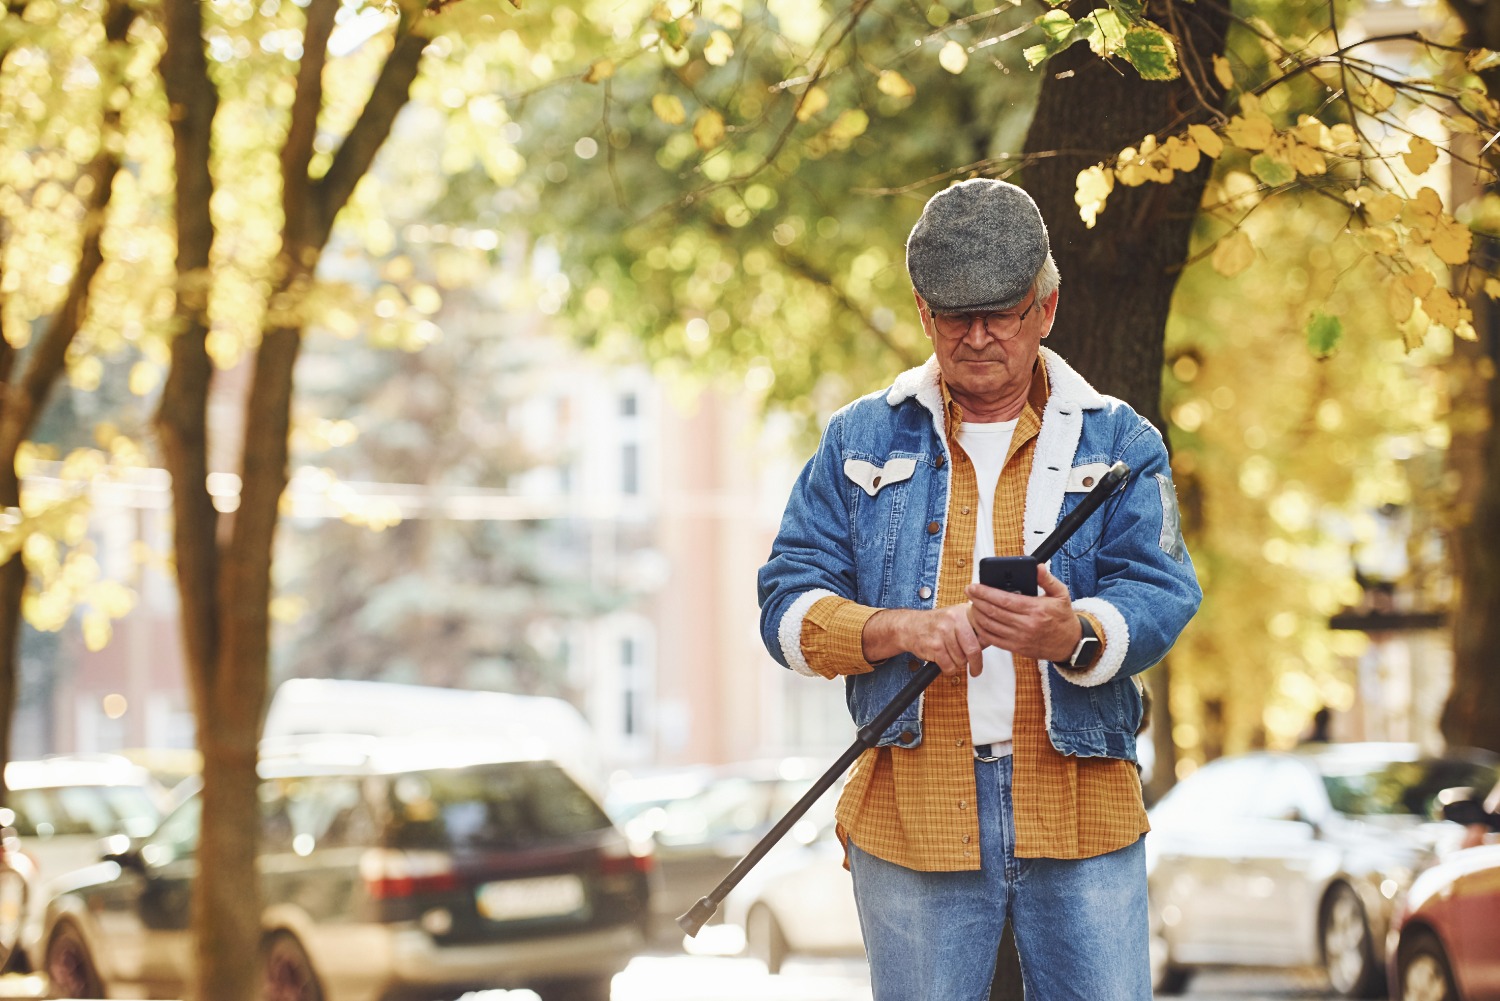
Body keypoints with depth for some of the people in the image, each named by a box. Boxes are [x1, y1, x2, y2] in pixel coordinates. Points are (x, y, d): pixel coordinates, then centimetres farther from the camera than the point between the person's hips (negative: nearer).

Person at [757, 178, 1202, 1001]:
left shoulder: (1120, 443, 8)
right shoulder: (861, 441, 10)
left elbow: (1159, 597, -5)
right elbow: (789, 604, 4)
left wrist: (1071, 635, -27)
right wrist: (900, 629, -16)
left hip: (1081, 811, 0)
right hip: (910, 819, 0)